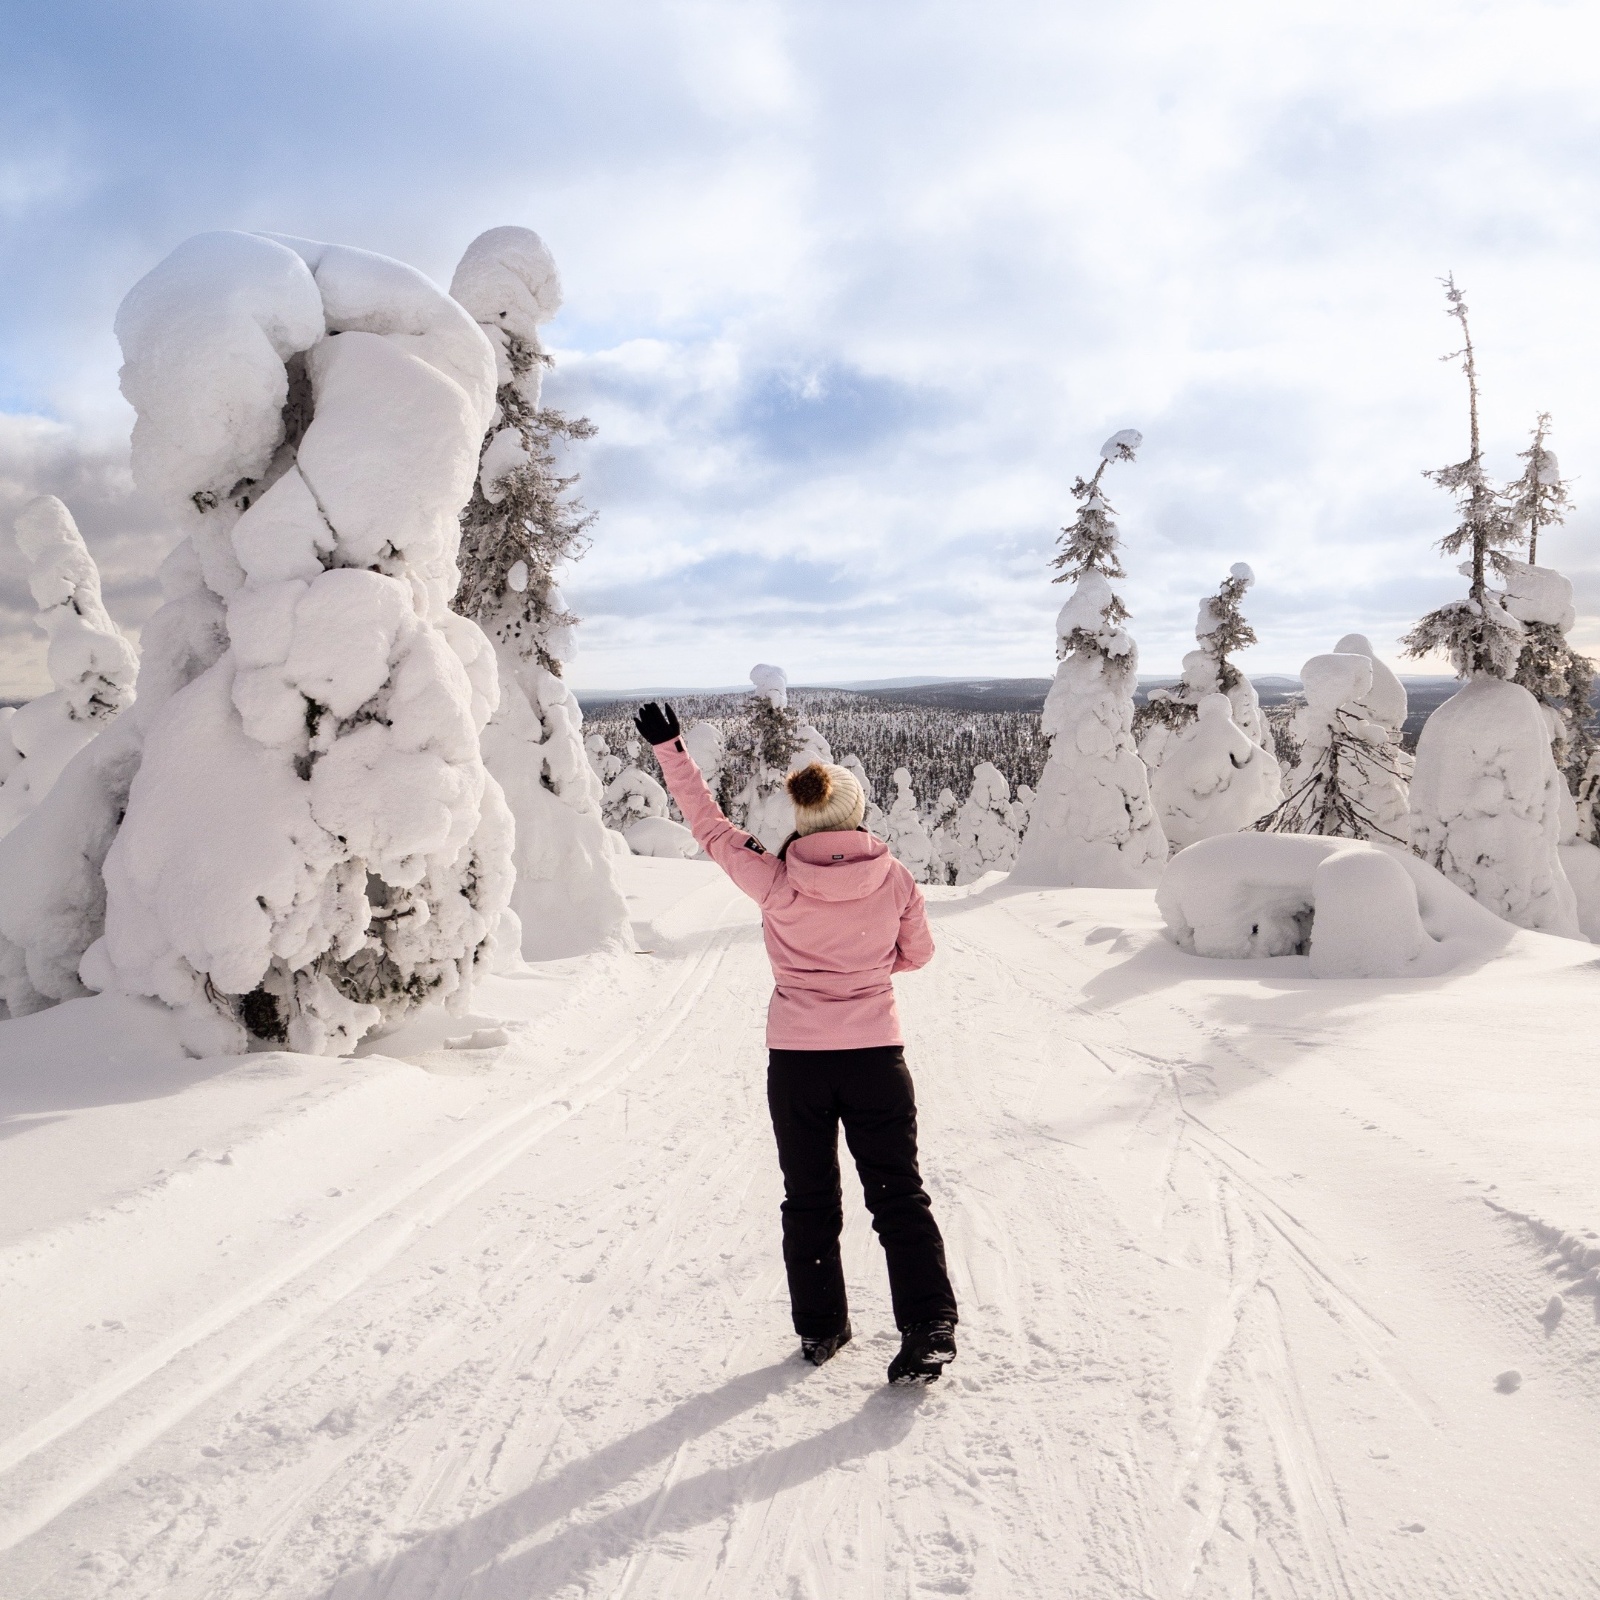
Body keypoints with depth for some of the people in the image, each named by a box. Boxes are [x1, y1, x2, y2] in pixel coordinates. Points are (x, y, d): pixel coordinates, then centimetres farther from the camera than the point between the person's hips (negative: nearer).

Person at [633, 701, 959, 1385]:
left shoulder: (776, 881, -11)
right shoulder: (895, 879, -8)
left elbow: (711, 827, 0)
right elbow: (917, 953, 6)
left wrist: (669, 749, 8)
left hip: (795, 1059, 0)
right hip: (876, 1054, 0)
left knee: (809, 1200, 16)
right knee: (899, 1196, 11)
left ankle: (820, 1329, 26)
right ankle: (928, 1330, 5)